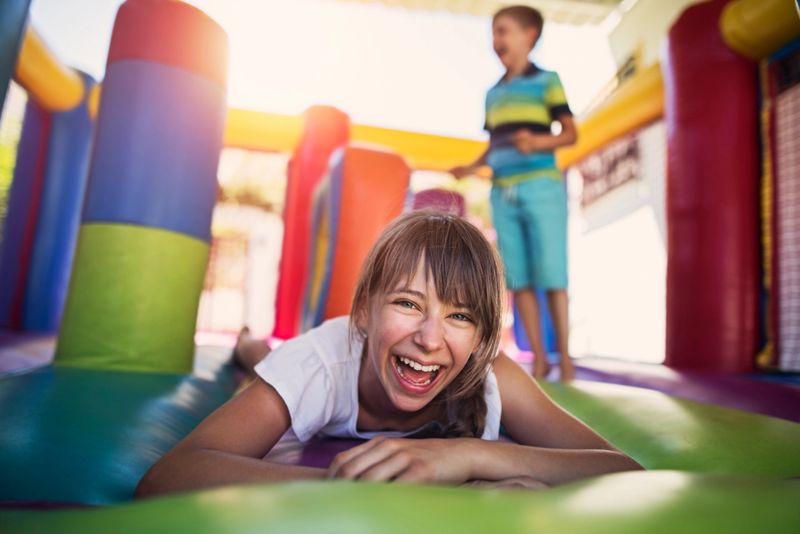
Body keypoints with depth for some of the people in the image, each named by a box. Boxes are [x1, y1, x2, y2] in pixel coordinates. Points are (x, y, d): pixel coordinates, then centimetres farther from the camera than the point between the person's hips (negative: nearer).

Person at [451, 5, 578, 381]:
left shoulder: (546, 81, 5)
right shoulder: (493, 93, 20)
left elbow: (570, 133, 0)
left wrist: (538, 141, -18)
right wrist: (472, 167, 6)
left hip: (541, 187, -5)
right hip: (503, 193, 5)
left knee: (552, 276, -5)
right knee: (518, 279, 3)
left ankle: (564, 357, 7)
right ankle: (538, 357, 12)